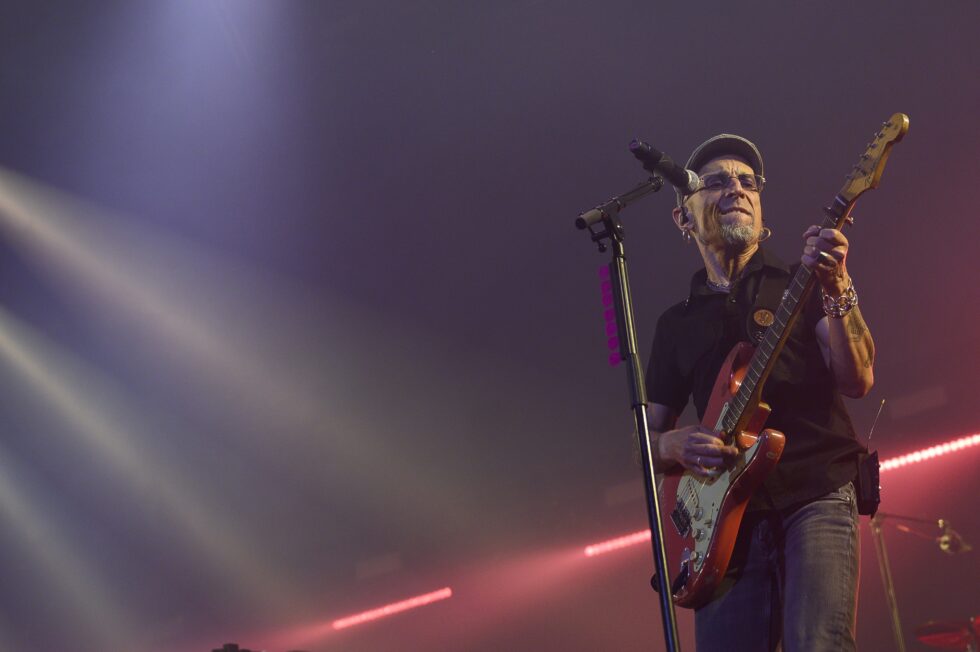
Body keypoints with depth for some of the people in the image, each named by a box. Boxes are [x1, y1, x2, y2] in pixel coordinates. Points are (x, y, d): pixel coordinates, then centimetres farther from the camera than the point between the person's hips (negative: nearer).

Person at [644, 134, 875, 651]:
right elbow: (649, 439, 20)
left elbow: (857, 380, -4)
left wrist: (836, 289, -19)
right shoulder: (677, 323, 18)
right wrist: (675, 445, -3)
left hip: (816, 494, -3)